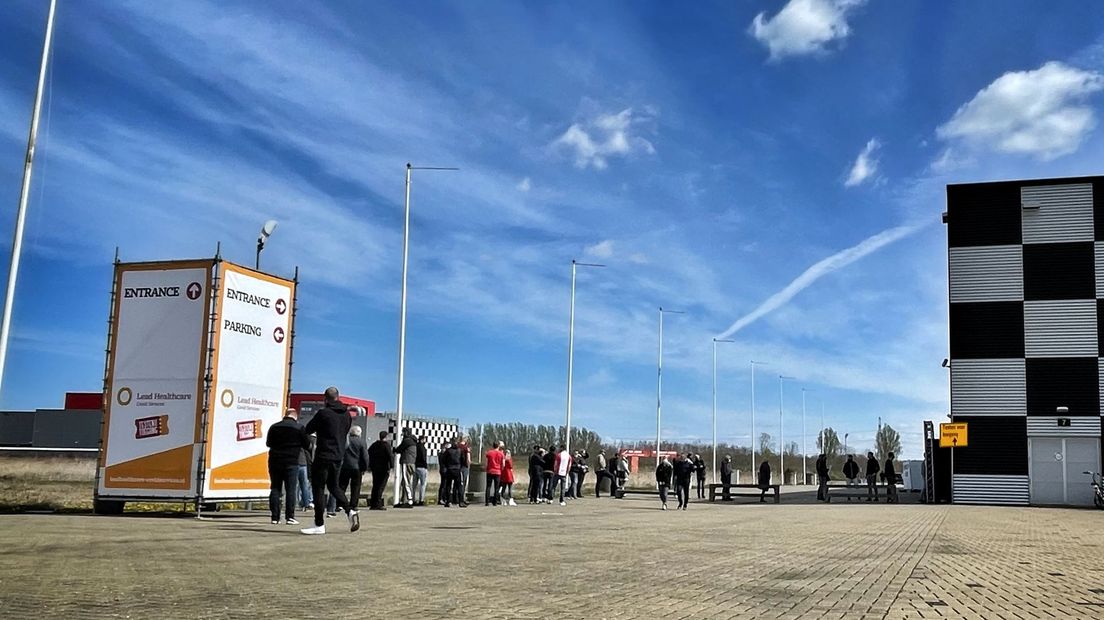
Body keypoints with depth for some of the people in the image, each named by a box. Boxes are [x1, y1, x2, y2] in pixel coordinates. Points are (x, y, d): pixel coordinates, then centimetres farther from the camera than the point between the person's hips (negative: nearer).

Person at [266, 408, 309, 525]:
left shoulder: (274, 427, 6)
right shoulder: (299, 428, -5)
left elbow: (268, 443, 18)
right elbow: (307, 445, 1)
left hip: (274, 462, 3)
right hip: (291, 462, -3)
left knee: (275, 489, 8)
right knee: (290, 489, 0)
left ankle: (275, 517, 6)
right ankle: (290, 517, -4)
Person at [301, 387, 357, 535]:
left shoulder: (323, 413, -13)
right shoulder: (346, 414, 6)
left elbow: (308, 429, -3)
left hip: (323, 456, -7)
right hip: (338, 456, 7)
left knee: (319, 489, 1)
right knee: (333, 485, 22)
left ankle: (319, 525, 3)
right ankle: (350, 511, 5)